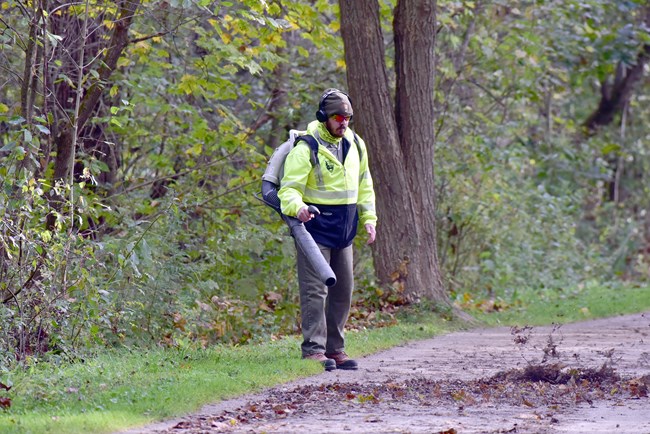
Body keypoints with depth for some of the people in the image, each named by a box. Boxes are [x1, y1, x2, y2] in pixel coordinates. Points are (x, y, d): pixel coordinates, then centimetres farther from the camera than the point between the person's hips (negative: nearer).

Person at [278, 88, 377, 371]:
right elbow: (289, 188, -17)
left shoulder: (356, 146, 9)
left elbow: (364, 185, 21)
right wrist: (297, 207, -38)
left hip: (343, 231, 8)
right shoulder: (306, 149, -13)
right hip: (315, 227, -8)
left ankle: (334, 349, 19)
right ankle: (313, 350, -14)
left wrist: (368, 218, 12)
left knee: (343, 291, 11)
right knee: (315, 290, -13)